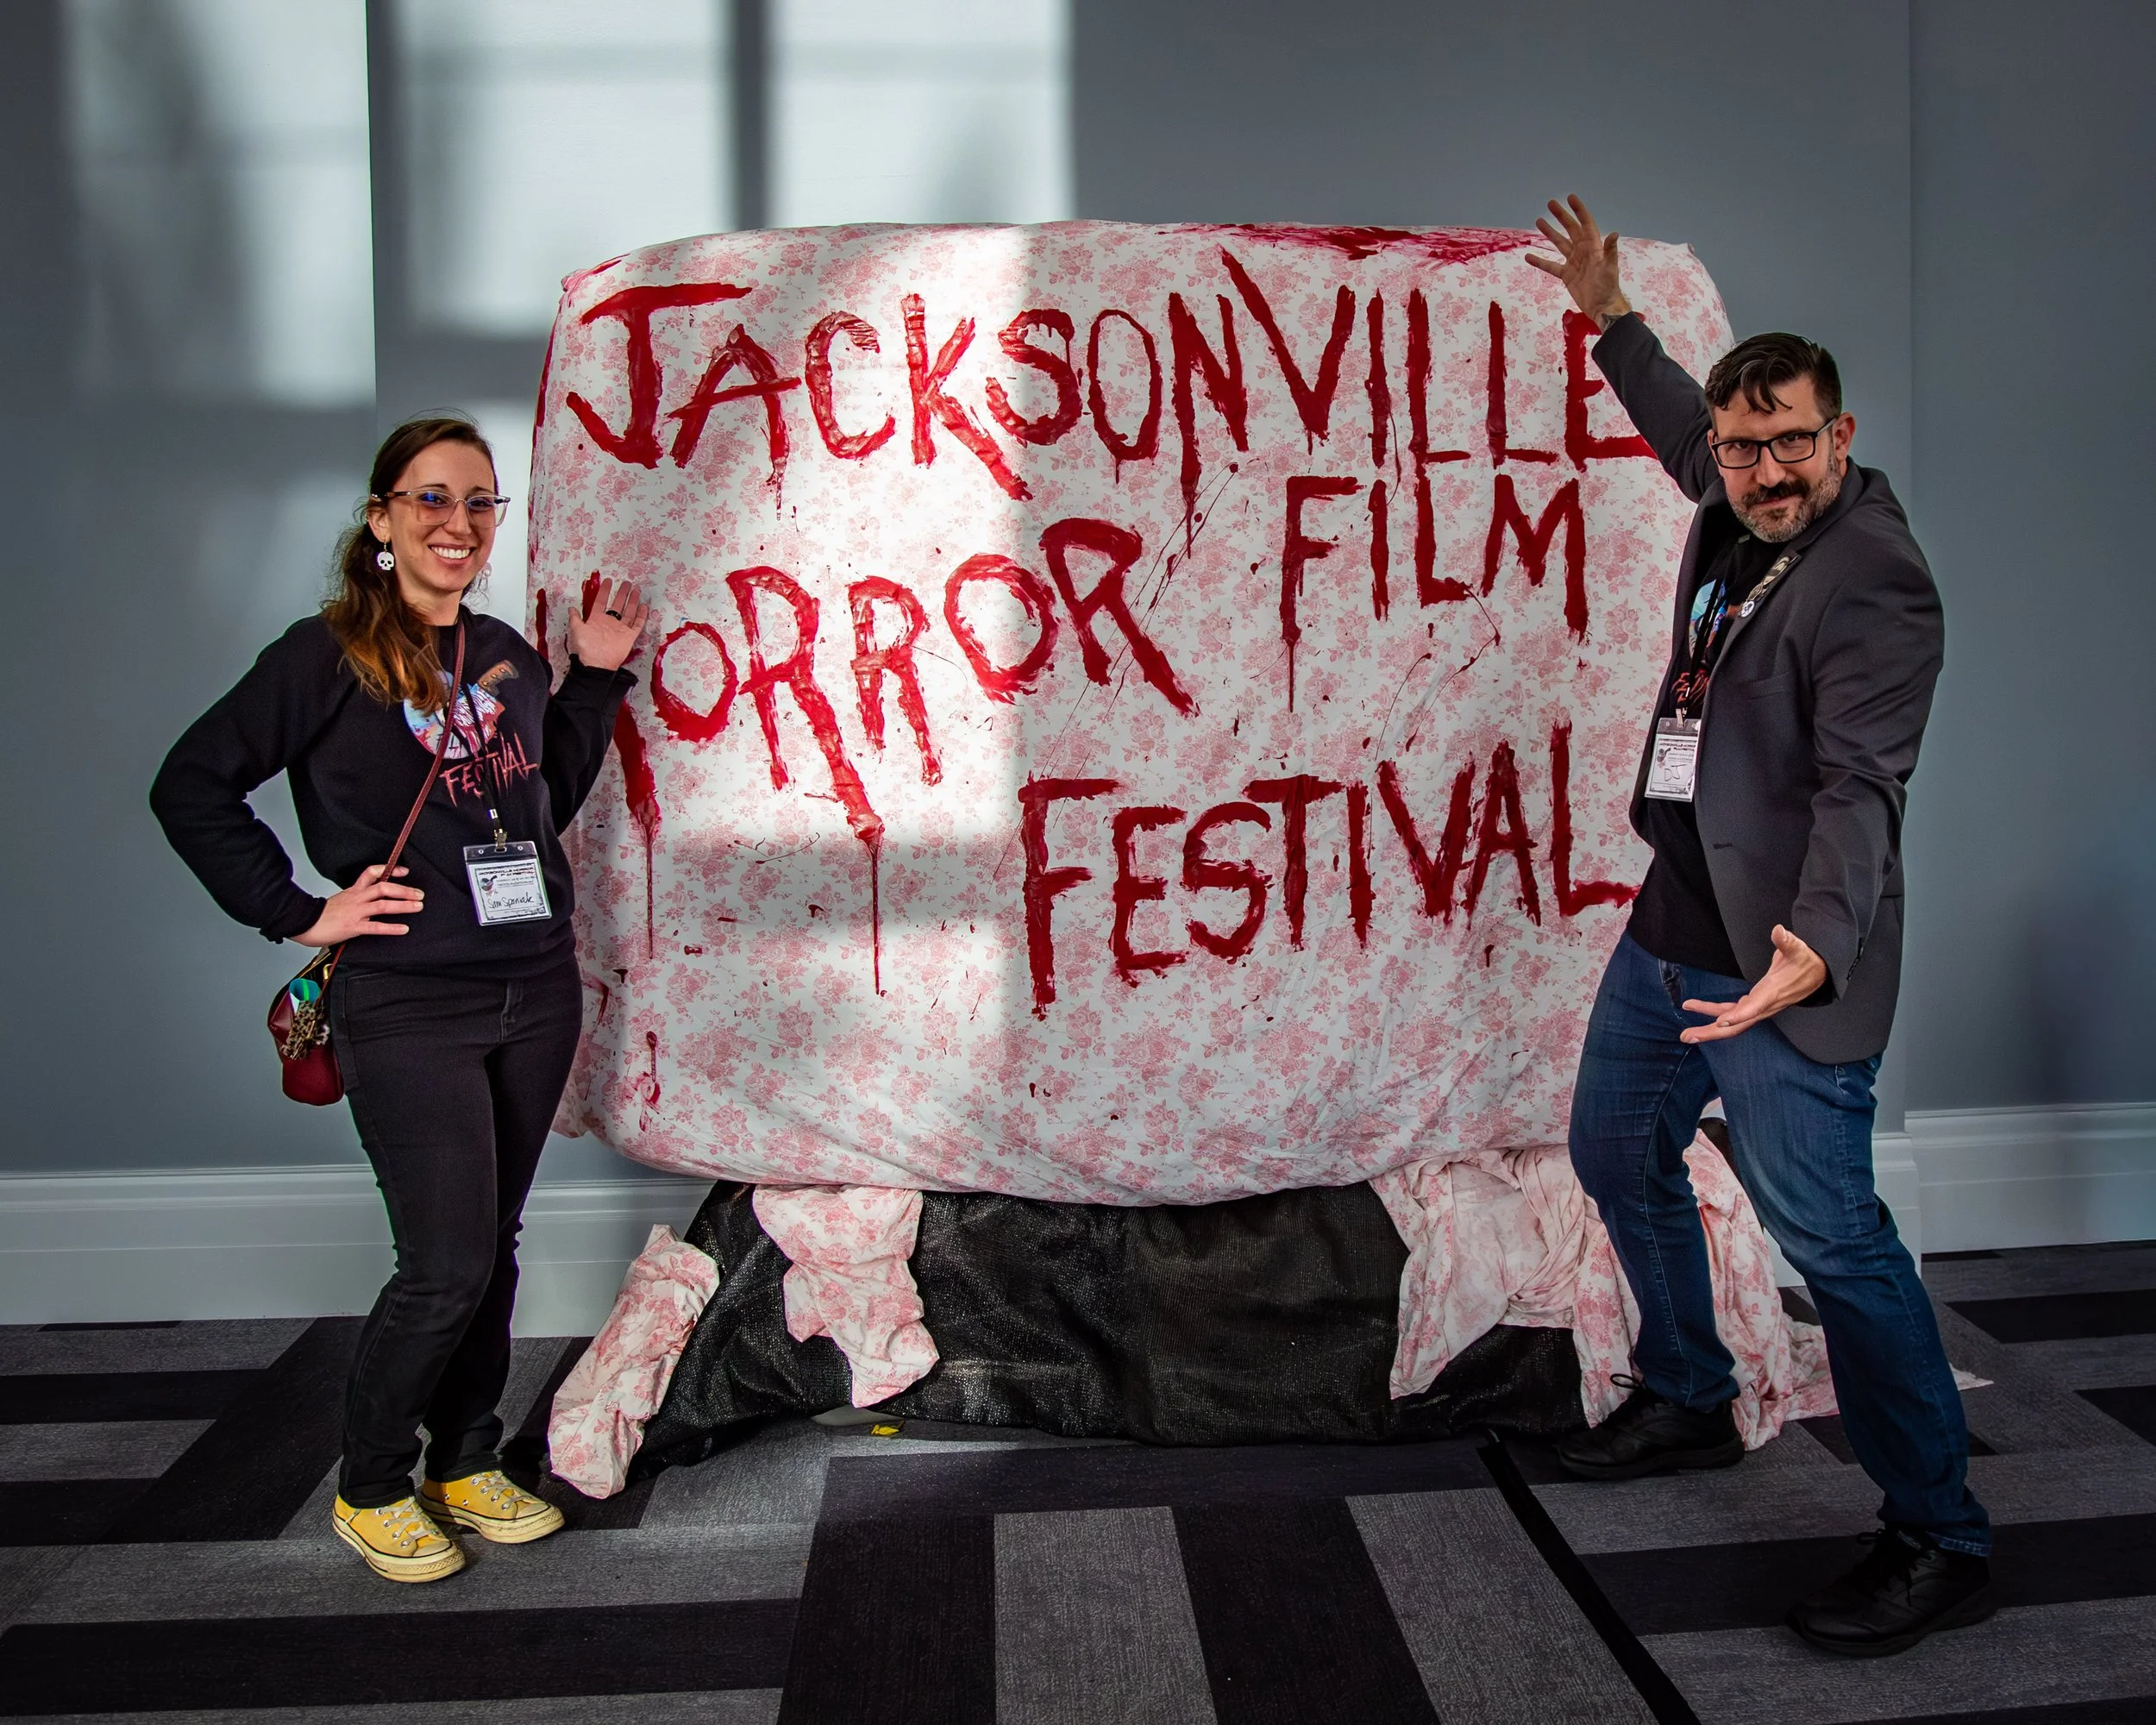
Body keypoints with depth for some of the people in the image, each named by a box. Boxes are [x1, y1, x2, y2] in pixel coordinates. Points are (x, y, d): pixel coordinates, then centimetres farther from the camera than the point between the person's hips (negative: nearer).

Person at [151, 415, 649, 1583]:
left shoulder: (508, 655, 10)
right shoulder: (328, 655, -7)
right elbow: (190, 788, -7)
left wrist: (596, 678, 12)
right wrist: (299, 912, -9)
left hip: (536, 994, 6)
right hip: (407, 1010, -5)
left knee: (492, 1247, 14)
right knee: (445, 1266, -5)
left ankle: (466, 1464, 31)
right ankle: (368, 1489, 19)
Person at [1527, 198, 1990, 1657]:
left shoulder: (1874, 577, -18)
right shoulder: (1734, 518, 7)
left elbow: (1861, 785, -29)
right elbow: (1682, 432, 32)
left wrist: (1815, 947, -44)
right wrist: (1611, 319, 38)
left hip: (1776, 964, -9)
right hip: (1669, 932, 10)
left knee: (1832, 1233, -9)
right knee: (1619, 1159, 21)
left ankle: (1941, 1544, 5)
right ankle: (1689, 1405, 41)